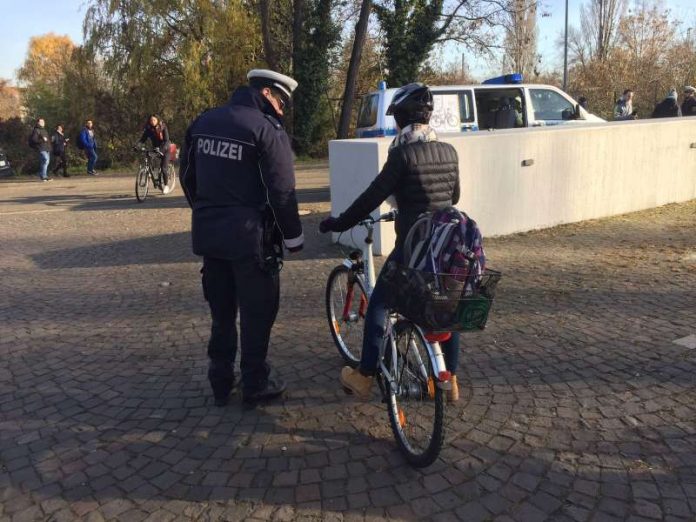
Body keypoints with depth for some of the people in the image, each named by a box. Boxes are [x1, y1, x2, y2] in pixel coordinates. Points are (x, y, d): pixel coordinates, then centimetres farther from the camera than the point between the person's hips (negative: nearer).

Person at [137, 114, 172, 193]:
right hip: (155, 149, 4)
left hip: (165, 149, -4)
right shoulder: (148, 129, -6)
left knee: (164, 168, -13)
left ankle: (166, 185, -1)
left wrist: (161, 148, -39)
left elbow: (166, 140, -23)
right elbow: (143, 139, -10)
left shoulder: (163, 128, -16)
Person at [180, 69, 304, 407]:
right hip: (250, 236, -6)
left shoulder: (203, 122, 10)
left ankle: (220, 382, 27)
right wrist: (293, 236, -4)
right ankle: (255, 384, 18)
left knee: (221, 310, 17)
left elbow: (187, 176, 16)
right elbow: (281, 192, -15)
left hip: (208, 233, 7)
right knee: (257, 312, 7)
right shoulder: (267, 130, -12)